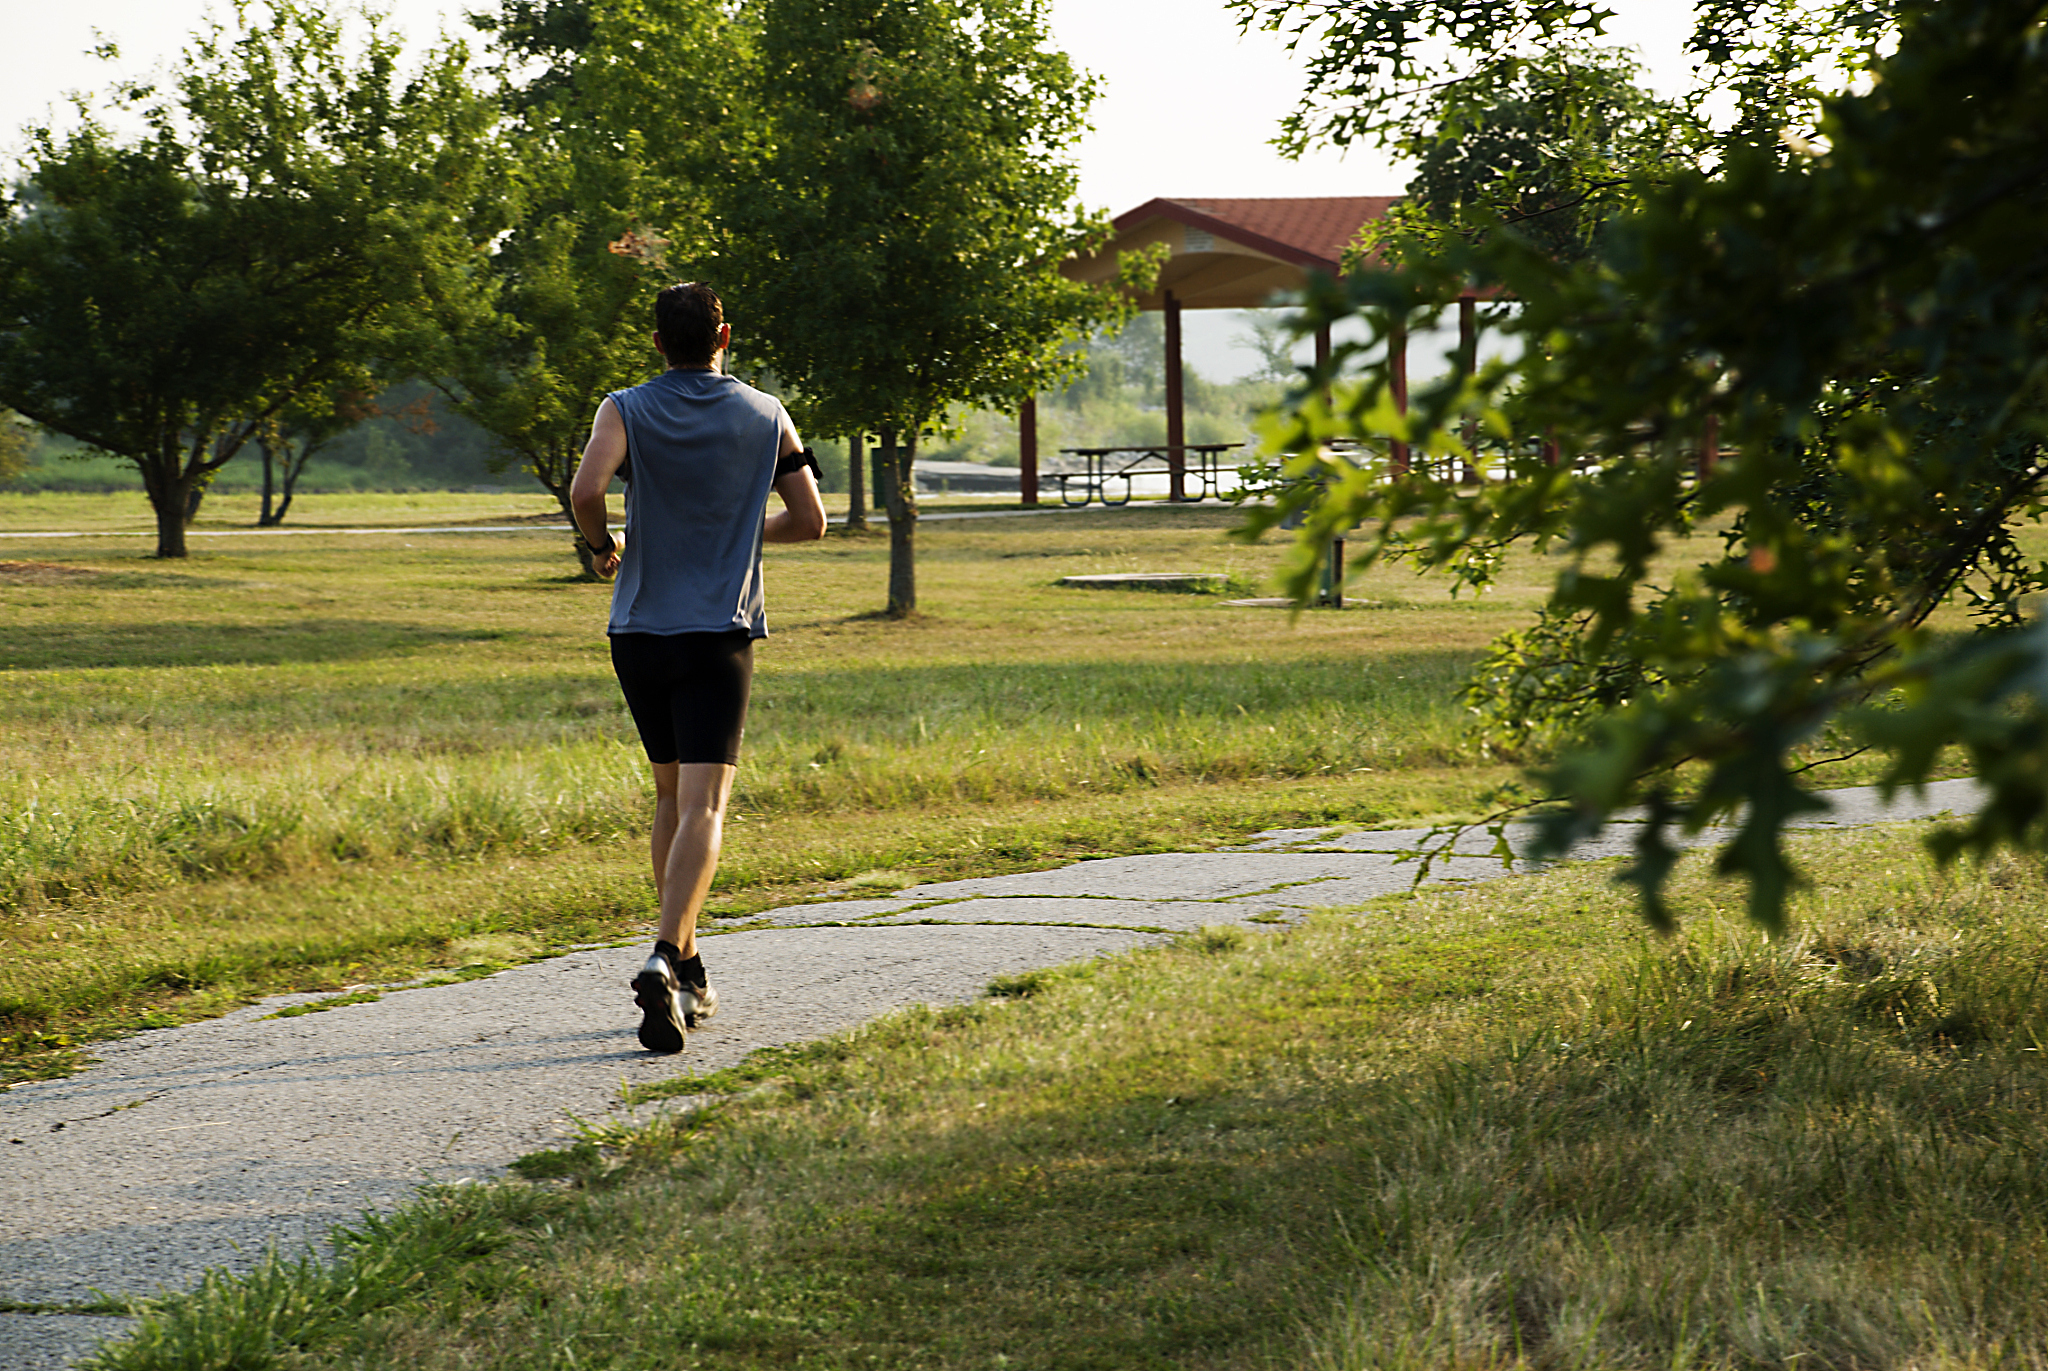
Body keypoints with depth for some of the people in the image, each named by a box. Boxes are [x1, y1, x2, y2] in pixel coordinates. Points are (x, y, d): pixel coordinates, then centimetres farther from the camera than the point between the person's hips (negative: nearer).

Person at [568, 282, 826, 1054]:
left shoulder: (627, 411, 0)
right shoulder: (766, 417, 5)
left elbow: (586, 489, -18)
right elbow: (809, 521, 8)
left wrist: (604, 547, 2)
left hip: (639, 629, 2)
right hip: (721, 630, -2)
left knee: (671, 798, 18)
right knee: (702, 809, -9)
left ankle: (687, 970, 22)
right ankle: (665, 962, -30)